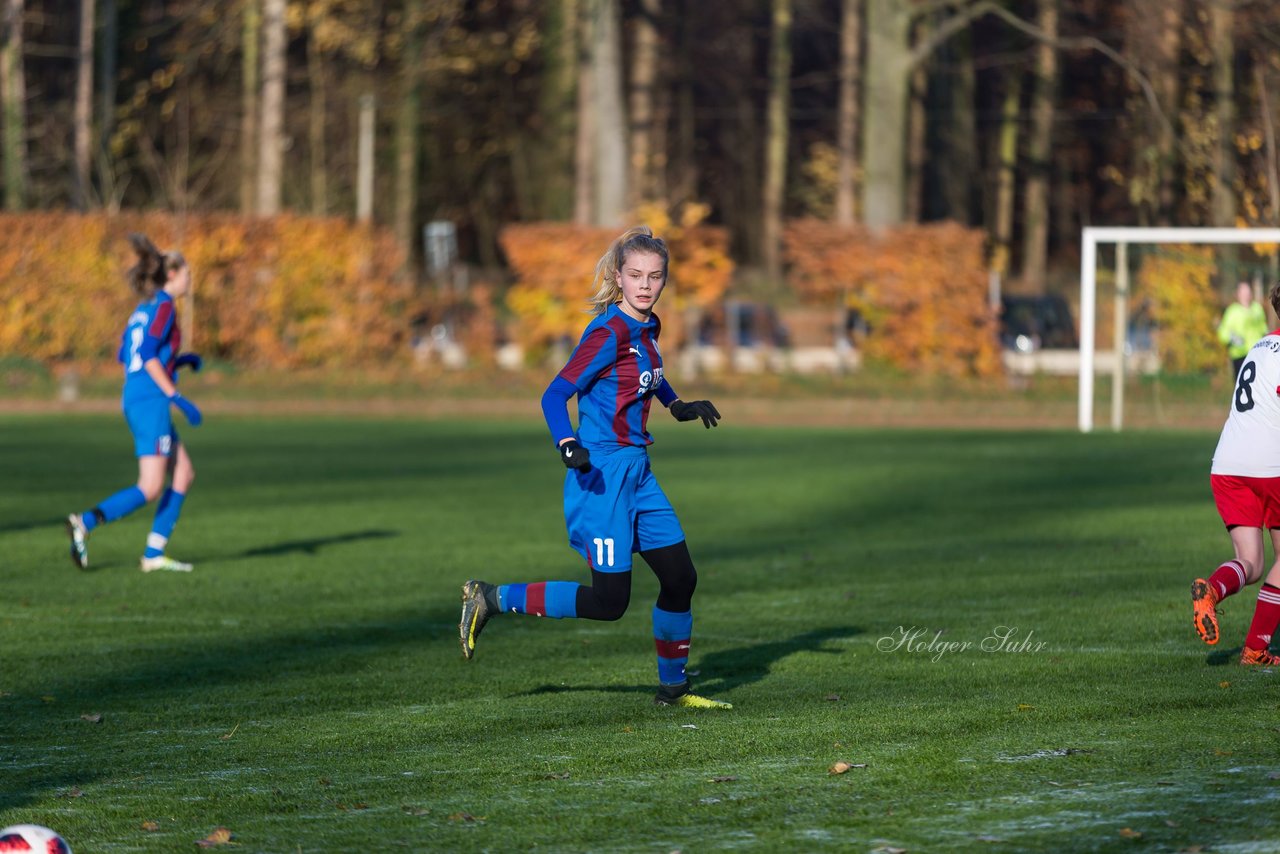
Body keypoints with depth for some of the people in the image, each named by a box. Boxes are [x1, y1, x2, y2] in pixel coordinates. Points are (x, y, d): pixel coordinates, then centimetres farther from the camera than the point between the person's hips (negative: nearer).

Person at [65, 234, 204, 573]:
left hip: (134, 399, 10)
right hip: (151, 401, -10)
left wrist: (180, 360, 21)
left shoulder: (143, 309, 18)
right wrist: (176, 397, -19)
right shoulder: (163, 306, -9)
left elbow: (127, 355, 20)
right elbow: (148, 354, -18)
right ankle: (85, 523, -19)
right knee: (151, 488, -12)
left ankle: (155, 554, 6)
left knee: (184, 474, 10)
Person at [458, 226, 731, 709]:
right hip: (603, 472, -8)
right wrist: (568, 447, -35)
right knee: (610, 601, -8)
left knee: (680, 577, 7)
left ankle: (672, 687, 22)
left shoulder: (647, 329, 9)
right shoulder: (609, 333, -17)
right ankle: (492, 599, 3)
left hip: (637, 470, 8)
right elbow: (555, 396, -21)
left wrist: (678, 406, 29)